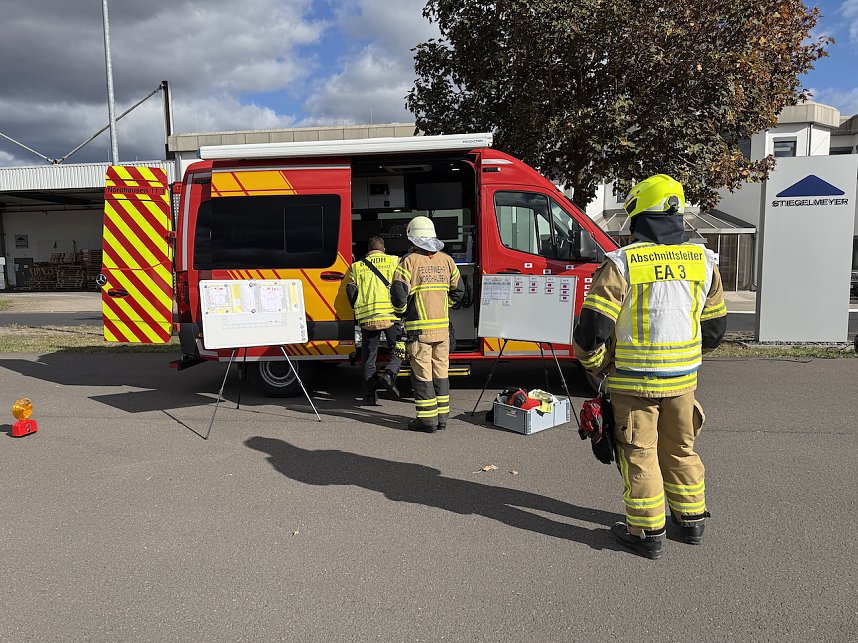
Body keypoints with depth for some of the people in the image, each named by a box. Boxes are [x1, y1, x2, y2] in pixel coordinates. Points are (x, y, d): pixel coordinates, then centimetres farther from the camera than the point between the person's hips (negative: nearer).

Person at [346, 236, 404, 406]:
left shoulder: (357, 266, 15)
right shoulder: (394, 261, 9)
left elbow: (351, 290, 12)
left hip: (367, 318, 2)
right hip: (390, 315, -2)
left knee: (369, 358, 10)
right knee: (398, 351, 11)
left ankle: (370, 396, 11)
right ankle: (389, 374, -15)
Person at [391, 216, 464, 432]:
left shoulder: (409, 261, -7)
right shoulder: (446, 260, 8)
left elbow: (398, 293, -13)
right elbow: (458, 290, 15)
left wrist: (402, 311, 6)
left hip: (418, 328, -5)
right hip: (442, 327, 5)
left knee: (422, 373, 2)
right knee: (441, 371, 13)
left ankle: (427, 419, 5)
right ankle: (442, 417, 19)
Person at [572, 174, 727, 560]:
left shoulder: (622, 264, -15)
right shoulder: (702, 261, 1)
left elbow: (592, 328, -16)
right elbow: (715, 327, 11)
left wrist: (594, 366, 3)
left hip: (633, 380, -5)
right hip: (682, 378, 5)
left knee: (639, 454, 8)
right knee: (680, 448, 21)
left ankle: (646, 532, 18)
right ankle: (692, 520, 35)